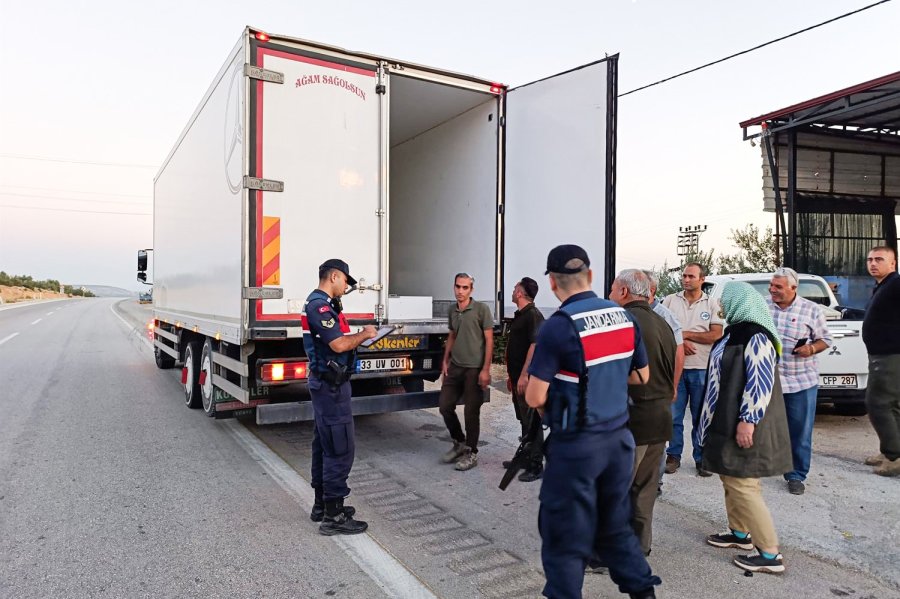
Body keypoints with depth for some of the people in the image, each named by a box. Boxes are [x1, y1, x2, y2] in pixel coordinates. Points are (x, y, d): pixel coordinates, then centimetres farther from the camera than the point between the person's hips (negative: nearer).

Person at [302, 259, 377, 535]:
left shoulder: (322, 303, 15)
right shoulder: (320, 305, -18)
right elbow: (339, 344, -25)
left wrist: (360, 335, 6)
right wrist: (363, 335, -10)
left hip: (326, 383, 11)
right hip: (331, 385, -11)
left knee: (324, 445, 16)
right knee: (340, 449, -7)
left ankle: (322, 505, 26)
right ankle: (333, 516, -2)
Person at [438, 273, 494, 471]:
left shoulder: (481, 309, -8)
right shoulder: (452, 310, 10)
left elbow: (489, 340, -9)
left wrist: (485, 369, -13)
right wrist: (445, 361, 12)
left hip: (474, 369, -6)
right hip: (455, 367, 6)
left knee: (471, 412, 0)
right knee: (445, 405, 7)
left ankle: (471, 453, 16)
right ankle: (459, 443, 28)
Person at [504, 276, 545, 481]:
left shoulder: (533, 315, -14)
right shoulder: (519, 315, 16)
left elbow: (535, 345, -22)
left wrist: (524, 375, -24)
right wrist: (511, 374, 23)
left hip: (527, 378, -10)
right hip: (518, 377, 10)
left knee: (532, 422, -4)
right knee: (524, 420, 17)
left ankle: (536, 466, 3)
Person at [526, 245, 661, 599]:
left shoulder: (558, 326, -19)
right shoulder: (624, 317, 1)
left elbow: (535, 398, -17)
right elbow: (641, 376, 14)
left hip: (576, 445, -7)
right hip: (619, 438, 7)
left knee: (564, 535, 9)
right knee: (615, 526, 23)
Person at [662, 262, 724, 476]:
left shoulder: (712, 304, 4)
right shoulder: (670, 300, 6)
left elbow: (716, 335, -5)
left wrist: (686, 334, -9)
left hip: (701, 369, -1)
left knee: (701, 417, 7)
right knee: (673, 415, 5)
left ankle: (701, 459, 18)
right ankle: (673, 456, 16)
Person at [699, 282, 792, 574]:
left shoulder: (756, 337, -20)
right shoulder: (737, 331, 10)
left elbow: (761, 384, -25)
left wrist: (747, 421, -25)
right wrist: (717, 419, 24)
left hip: (743, 426, -10)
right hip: (727, 421, 10)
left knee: (742, 484, -5)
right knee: (730, 478, 19)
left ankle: (770, 553, 5)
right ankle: (739, 532, 34)